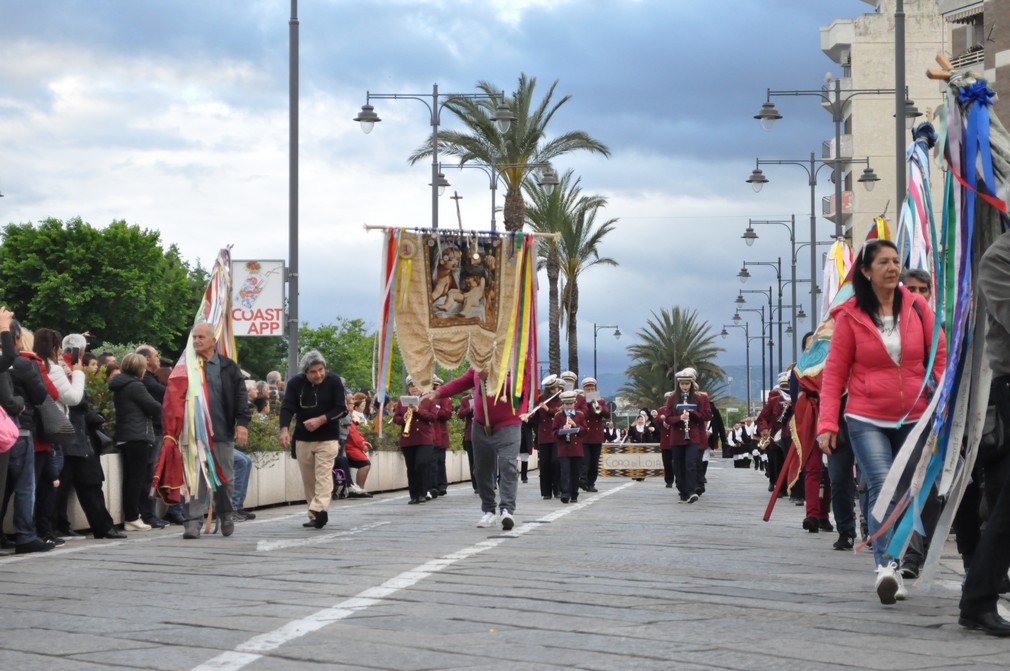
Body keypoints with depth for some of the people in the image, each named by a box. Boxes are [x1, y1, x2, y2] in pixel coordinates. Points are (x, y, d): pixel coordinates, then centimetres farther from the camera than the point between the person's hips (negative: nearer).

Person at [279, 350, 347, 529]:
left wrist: (320, 420, -21)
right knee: (308, 479, 6)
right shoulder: (295, 383, -2)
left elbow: (341, 409, -8)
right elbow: (287, 407, -10)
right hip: (303, 438, 3)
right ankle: (314, 515, 14)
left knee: (323, 475, -17)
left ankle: (319, 510, -28)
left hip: (327, 438, -3)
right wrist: (284, 429, -28)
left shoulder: (334, 381, -7)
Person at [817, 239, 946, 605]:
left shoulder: (917, 307, 3)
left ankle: (894, 567, 17)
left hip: (913, 420, 3)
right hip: (867, 420, -3)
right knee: (882, 487, -21)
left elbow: (939, 357, 8)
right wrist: (827, 424, -8)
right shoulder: (851, 316, -2)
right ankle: (886, 566, -27)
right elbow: (834, 372, 0)